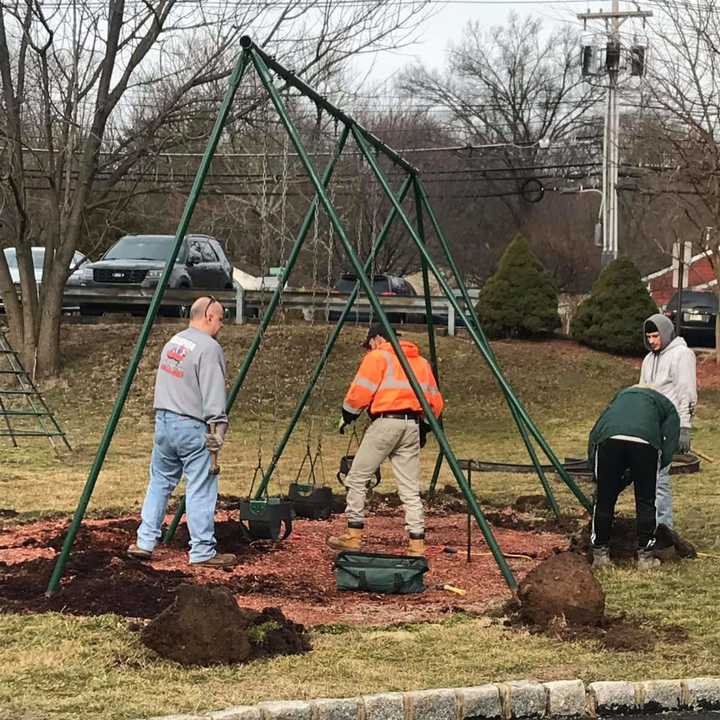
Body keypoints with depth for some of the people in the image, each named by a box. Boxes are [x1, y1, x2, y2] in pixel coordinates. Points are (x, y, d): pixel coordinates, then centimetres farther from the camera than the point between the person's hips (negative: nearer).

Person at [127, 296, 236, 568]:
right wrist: (217, 432, -16)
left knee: (160, 482, 16)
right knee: (201, 489, -2)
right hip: (191, 427, -8)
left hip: (163, 422, 8)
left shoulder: (173, 342, 14)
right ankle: (203, 552, 1)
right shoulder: (209, 348, -13)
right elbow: (214, 396, -18)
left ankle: (144, 543, 16)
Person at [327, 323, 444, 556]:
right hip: (412, 425, 6)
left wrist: (347, 417, 7)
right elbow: (435, 400, 19)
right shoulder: (422, 362, 21)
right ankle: (417, 545, -1)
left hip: (385, 422, -6)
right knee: (410, 490, 6)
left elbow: (360, 392, -7)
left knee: (357, 478, 5)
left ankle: (354, 535, 4)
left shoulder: (378, 357, 2)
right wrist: (424, 428, 24)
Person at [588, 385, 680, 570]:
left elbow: (594, 435, 31)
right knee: (645, 503, 14)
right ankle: (645, 556, 20)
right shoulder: (669, 410, 33)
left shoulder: (622, 395, 41)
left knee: (604, 501, 15)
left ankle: (600, 554, 24)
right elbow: (667, 452, 18)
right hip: (645, 442, -2)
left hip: (608, 438, 2)